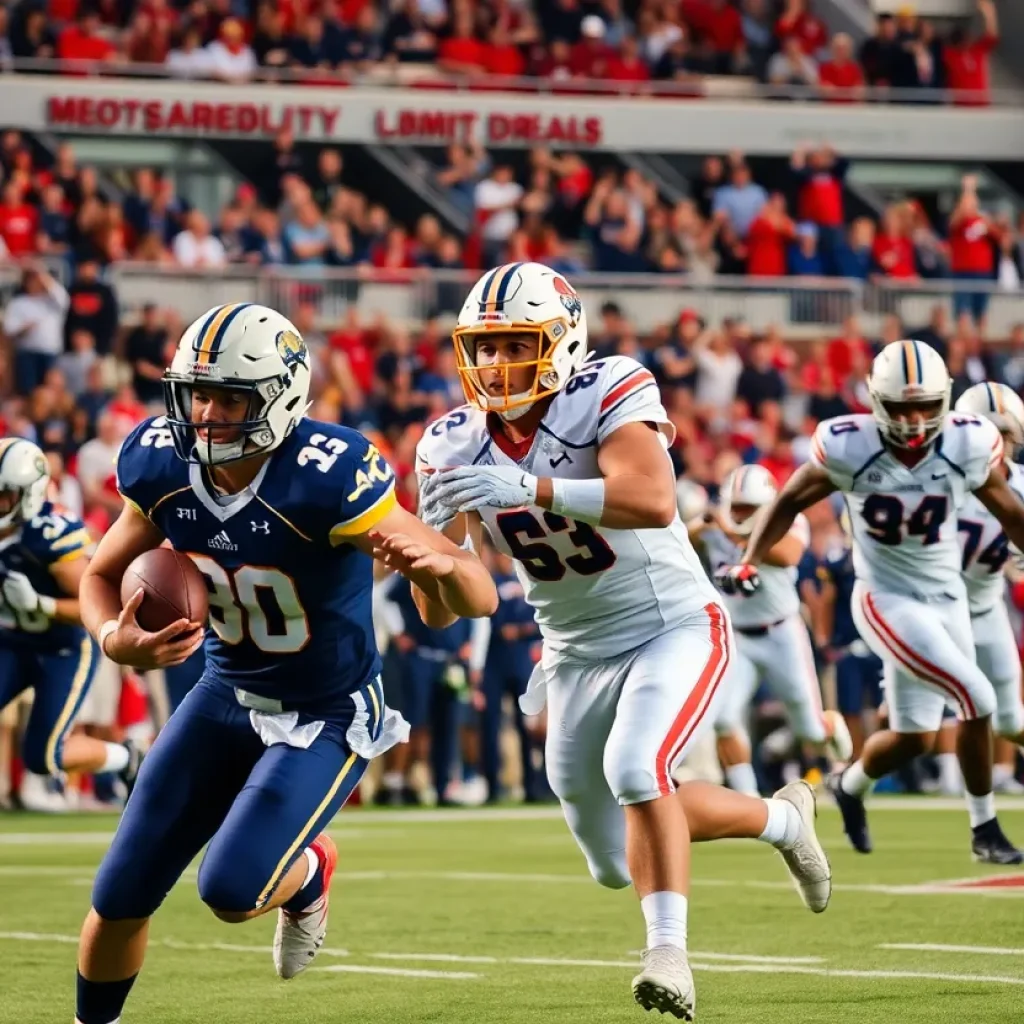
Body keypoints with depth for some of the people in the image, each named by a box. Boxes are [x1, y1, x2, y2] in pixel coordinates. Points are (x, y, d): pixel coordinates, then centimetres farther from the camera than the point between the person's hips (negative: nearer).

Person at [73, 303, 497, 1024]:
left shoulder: (326, 477, -31)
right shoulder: (163, 465, -15)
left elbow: (480, 599, -32)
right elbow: (102, 575, 3)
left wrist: (441, 563, -57)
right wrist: (117, 640, -21)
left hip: (328, 715, -5)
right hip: (228, 694, 5)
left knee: (232, 890, -19)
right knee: (121, 899, 5)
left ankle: (309, 877, 17)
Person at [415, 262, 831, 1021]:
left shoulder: (607, 396, -22)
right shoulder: (457, 446, -8)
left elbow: (654, 502, -42)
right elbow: (440, 608, -10)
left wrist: (528, 488, -51)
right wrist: (437, 534, -32)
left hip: (676, 630, -6)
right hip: (578, 654, 6)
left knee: (633, 767, -34)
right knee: (616, 864, 15)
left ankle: (669, 952, -25)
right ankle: (781, 819, 38)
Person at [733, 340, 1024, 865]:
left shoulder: (968, 445, -12)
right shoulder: (849, 448, -17)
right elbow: (790, 501, -3)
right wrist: (749, 561, -11)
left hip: (947, 597, 4)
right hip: (887, 600, -4)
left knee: (915, 736, 8)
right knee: (978, 701, -16)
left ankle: (851, 785, 36)